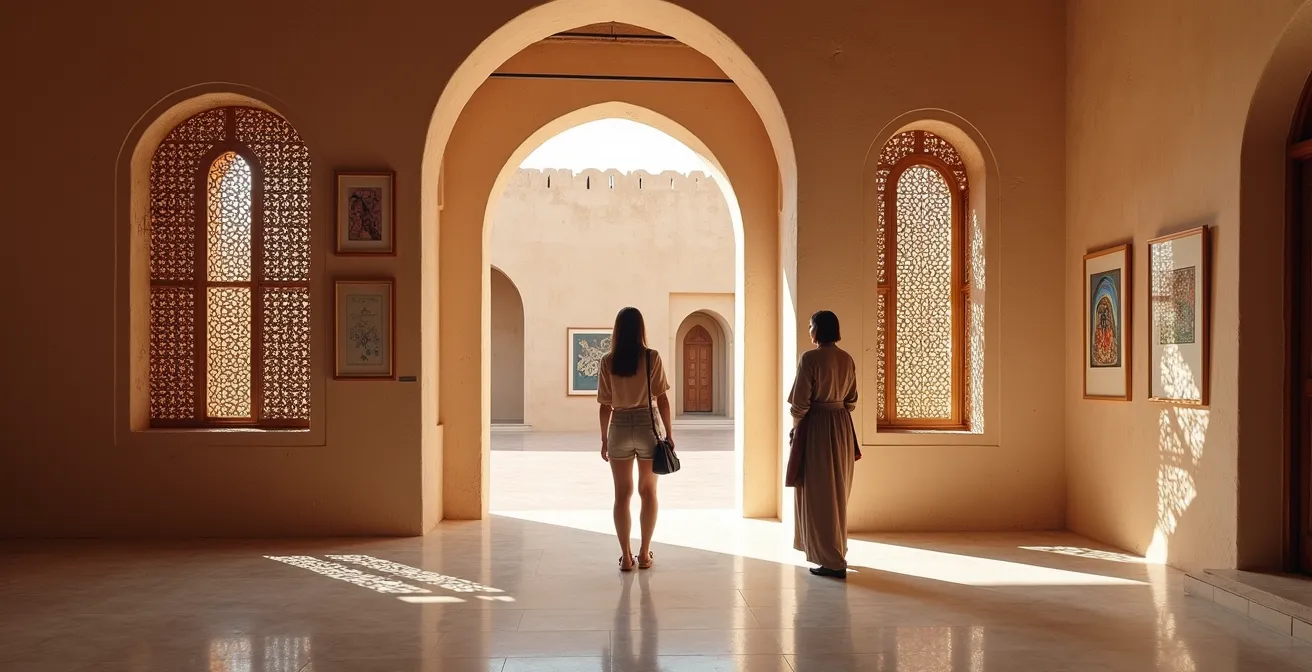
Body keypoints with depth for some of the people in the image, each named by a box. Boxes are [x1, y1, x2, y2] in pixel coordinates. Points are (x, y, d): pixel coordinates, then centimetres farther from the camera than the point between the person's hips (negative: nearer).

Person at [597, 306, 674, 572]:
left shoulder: (607, 361, -2)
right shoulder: (652, 357, -6)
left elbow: (605, 405, 0)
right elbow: (662, 400, -6)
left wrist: (604, 439, 9)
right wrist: (669, 433, 3)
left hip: (619, 428, 1)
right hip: (647, 426, -1)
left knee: (622, 494, 8)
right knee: (648, 492, 13)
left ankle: (626, 556, 9)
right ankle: (644, 554, 17)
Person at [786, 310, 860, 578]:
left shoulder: (810, 359, -16)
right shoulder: (848, 359, 6)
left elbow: (800, 402, -14)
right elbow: (851, 400, 12)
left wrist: (795, 427, 1)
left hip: (816, 427, -7)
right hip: (842, 427, 7)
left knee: (818, 493, 0)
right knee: (837, 491, 19)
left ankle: (832, 561, 0)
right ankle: (835, 550, 32)